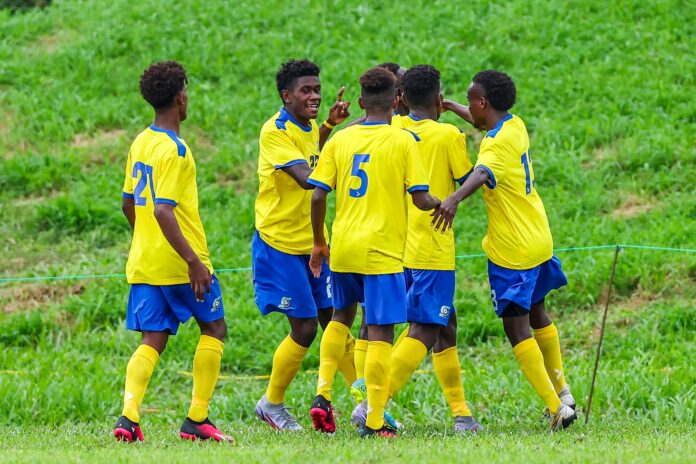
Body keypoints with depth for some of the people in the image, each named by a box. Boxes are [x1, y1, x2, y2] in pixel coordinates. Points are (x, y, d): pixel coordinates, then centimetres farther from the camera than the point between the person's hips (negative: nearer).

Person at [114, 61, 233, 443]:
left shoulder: (140, 143, 10)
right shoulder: (174, 150, -16)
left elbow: (129, 203, 19)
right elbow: (162, 209, -24)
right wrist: (193, 260, -26)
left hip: (144, 263, 7)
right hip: (179, 263, -7)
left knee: (153, 340, 6)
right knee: (214, 328, 10)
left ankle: (129, 416, -14)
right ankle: (197, 419, 6)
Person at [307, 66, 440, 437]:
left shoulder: (339, 140, 4)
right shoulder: (403, 141, -5)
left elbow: (317, 196, 0)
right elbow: (420, 199, -8)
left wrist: (319, 243, 13)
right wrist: (441, 203, 14)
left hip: (342, 248, 4)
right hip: (382, 250, -4)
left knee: (341, 316, 25)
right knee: (380, 332, -1)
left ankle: (323, 393, 10)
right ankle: (375, 421, -4)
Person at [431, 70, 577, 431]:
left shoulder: (496, 145, -24)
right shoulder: (516, 126, 3)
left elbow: (481, 174, -46)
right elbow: (491, 124, 28)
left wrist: (454, 199, -65)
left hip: (512, 251, -9)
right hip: (538, 239, 9)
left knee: (517, 330, -4)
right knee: (536, 315, 27)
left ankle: (556, 408, -8)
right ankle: (561, 391, 39)